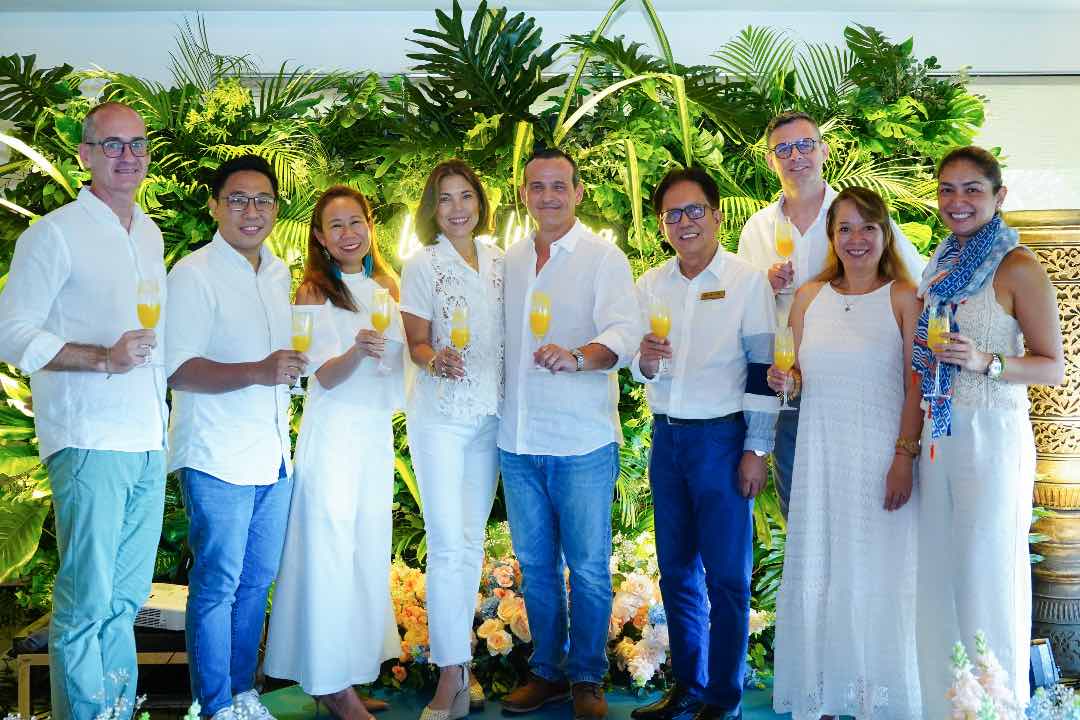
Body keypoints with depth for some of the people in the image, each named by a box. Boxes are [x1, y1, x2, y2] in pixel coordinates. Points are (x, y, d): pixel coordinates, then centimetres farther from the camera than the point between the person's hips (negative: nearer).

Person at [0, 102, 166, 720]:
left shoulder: (151, 234, 16)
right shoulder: (54, 233, -5)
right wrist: (106, 358, -20)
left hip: (148, 442, 7)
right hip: (89, 441, -7)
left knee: (128, 595, 13)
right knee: (87, 600, -5)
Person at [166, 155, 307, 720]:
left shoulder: (280, 272, 13)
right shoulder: (193, 275, -9)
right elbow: (177, 370, -17)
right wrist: (257, 372, -27)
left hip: (274, 457, 7)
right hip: (218, 459, -7)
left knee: (257, 580, 14)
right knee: (217, 585, 1)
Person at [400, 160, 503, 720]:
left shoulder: (499, 261, 9)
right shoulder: (422, 264, -2)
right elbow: (416, 342, -3)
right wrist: (435, 360, -25)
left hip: (491, 413, 5)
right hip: (440, 415, -4)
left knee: (472, 541, 11)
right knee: (449, 543, -8)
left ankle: (458, 654, 22)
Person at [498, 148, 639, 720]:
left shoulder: (603, 258, -5)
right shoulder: (508, 261, 11)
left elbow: (624, 334, -19)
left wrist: (577, 355, -37)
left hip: (582, 441, -4)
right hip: (517, 440, 5)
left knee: (588, 567, 4)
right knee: (535, 564, 14)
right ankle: (546, 671, 28)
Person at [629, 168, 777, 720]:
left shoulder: (747, 280, -4)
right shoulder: (650, 286, 9)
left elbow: (762, 368, -6)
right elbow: (641, 369, 14)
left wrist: (756, 449, -10)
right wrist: (644, 361, -11)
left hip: (722, 437, -5)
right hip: (665, 437, 5)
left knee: (726, 575, -1)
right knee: (676, 570, 12)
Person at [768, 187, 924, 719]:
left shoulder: (903, 297, -2)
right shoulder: (810, 295, 8)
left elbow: (916, 385, -6)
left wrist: (904, 458, -13)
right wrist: (785, 380, -7)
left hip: (880, 455, -3)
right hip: (820, 455, 3)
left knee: (876, 579, 2)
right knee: (814, 575, 6)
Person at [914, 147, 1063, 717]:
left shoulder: (1018, 267, -8)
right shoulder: (943, 265, 12)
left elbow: (1052, 367, -10)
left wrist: (985, 362, -24)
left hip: (992, 436, -6)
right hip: (939, 435, 7)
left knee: (988, 578, 1)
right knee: (938, 575, 12)